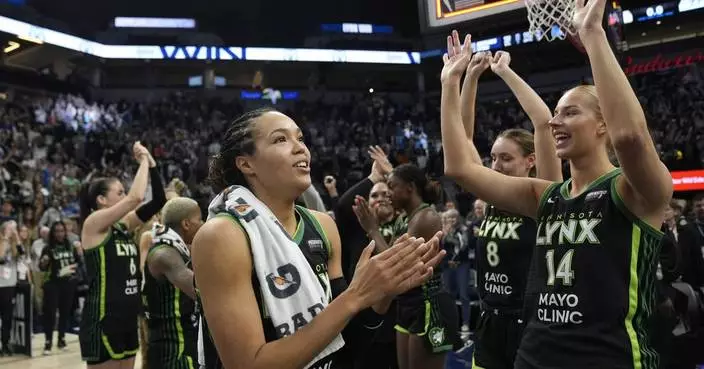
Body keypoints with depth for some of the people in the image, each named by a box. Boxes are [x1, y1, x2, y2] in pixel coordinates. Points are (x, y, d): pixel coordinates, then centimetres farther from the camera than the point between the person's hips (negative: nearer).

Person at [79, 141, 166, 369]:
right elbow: (136, 197, -23)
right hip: (102, 321, -8)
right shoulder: (93, 223, -10)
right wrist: (143, 160, -11)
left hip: (127, 318, 8)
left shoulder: (123, 225, 10)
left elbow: (158, 201, 7)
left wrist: (151, 164, -1)